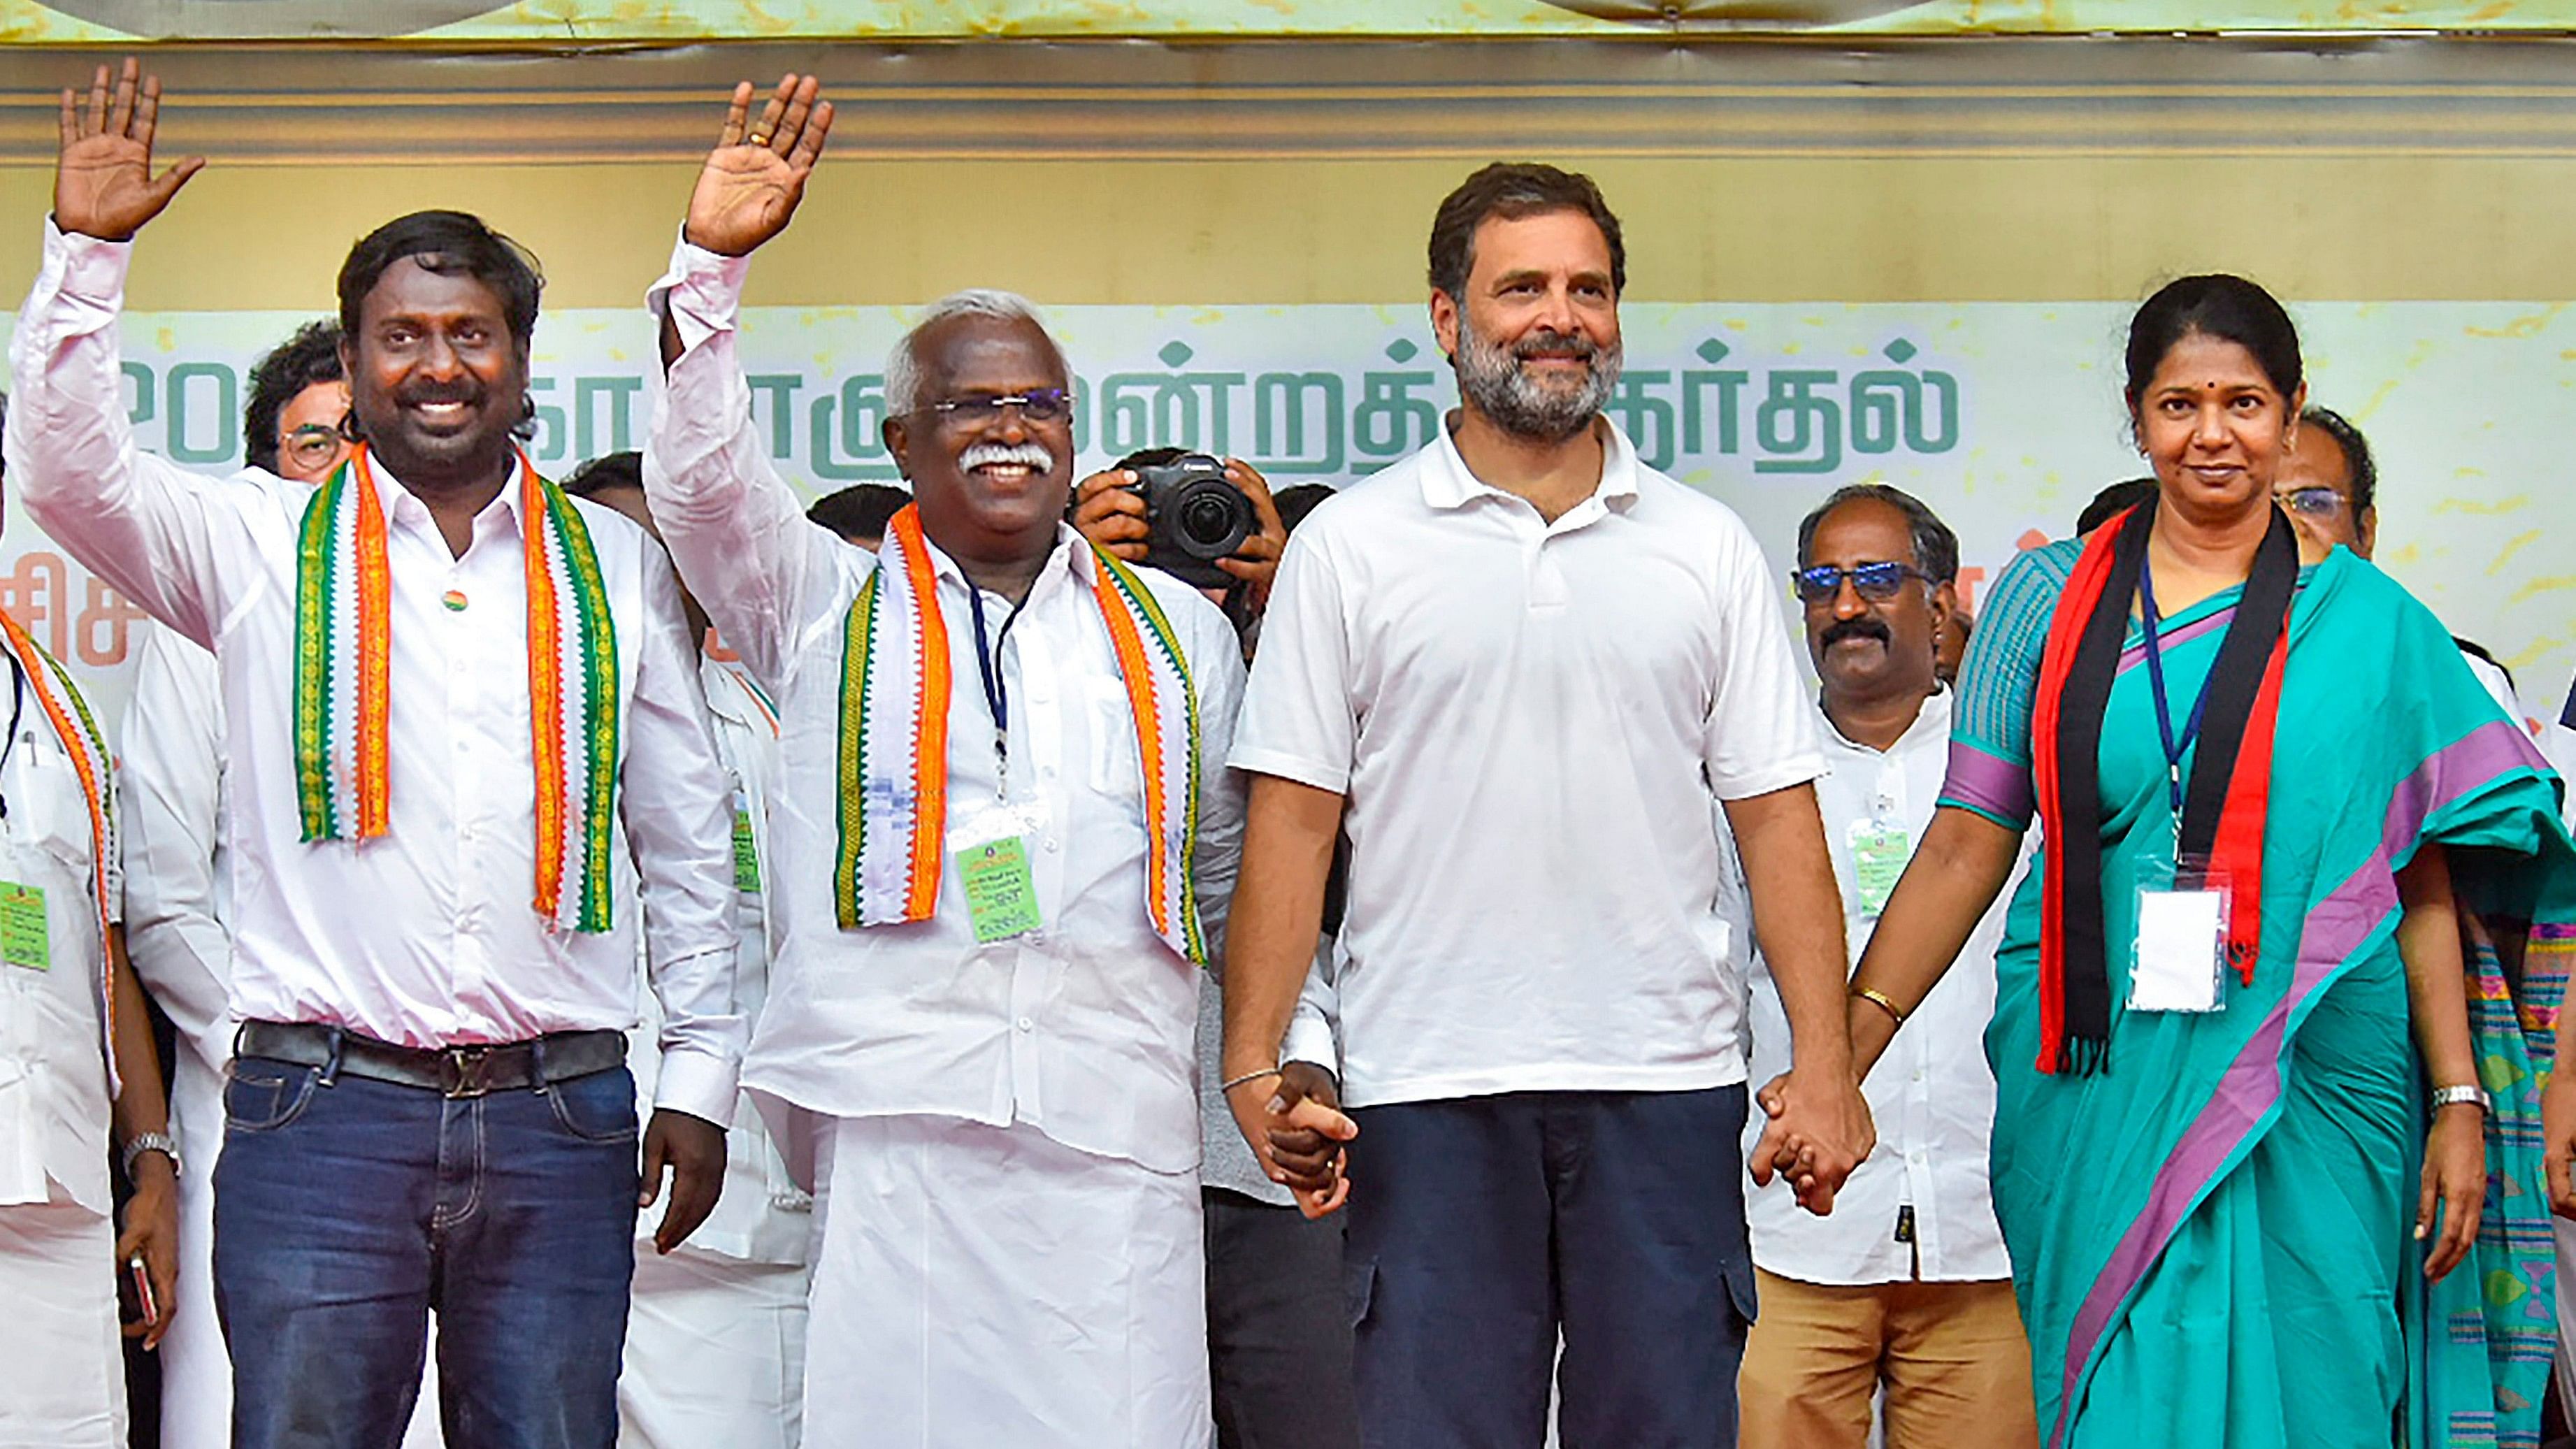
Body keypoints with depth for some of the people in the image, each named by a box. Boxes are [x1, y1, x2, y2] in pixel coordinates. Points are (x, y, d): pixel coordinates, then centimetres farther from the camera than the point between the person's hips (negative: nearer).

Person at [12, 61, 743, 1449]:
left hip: (560, 1121, 2)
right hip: (323, 1110, -2)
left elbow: (686, 839, 15)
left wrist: (700, 1071, 10)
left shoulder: (613, 565, 13)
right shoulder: (261, 543, 9)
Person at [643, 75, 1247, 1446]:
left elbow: (1234, 870, 23)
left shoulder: (1178, 629, 21)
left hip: (1116, 1126, 2)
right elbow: (699, 478, 1)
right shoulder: (828, 605, 16)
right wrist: (710, 263, -8)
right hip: (889, 1113, -2)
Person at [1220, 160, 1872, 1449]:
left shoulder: (1705, 548, 10)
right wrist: (1256, 1066, -6)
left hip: (1665, 1091, 2)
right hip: (1427, 1092, -1)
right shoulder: (1350, 546, 6)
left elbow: (1776, 816, 8)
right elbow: (1292, 821, 3)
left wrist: (1826, 1064, -2)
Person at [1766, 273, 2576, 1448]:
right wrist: (1841, 1055, -3)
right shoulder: (2049, 599, 6)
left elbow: (2421, 883, 6)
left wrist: (2458, 1103, 0)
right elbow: (1966, 844, 4)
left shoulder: (2369, 622, 6)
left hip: (2310, 1103, 0)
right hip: (2098, 1090, 0)